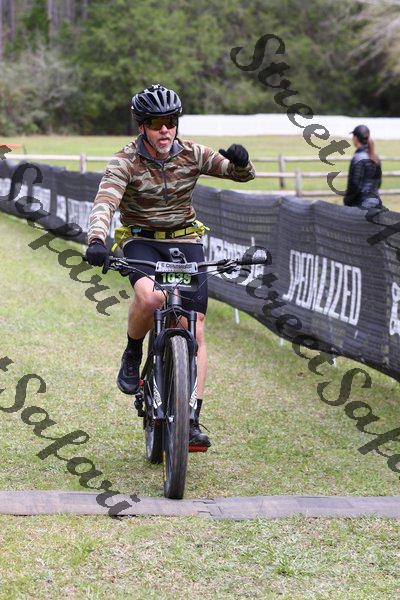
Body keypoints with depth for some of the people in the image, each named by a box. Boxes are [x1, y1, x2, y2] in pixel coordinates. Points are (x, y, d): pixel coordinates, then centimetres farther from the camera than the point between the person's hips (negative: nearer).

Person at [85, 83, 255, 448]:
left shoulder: (191, 154, -4)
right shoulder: (126, 161, -11)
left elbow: (242, 174, -3)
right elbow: (105, 203, -25)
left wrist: (240, 162, -28)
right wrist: (96, 240, -44)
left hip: (186, 242, 3)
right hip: (141, 242, -2)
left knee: (195, 332, -9)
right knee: (150, 298, -36)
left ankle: (192, 421, -5)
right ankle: (133, 355, -3)